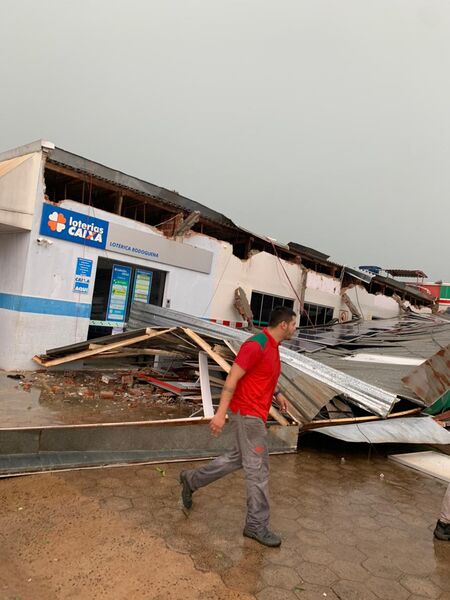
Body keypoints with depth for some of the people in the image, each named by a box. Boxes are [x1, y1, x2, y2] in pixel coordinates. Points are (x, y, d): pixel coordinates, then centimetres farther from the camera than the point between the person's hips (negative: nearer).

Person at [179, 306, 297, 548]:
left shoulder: (272, 347, 10)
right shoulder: (256, 346, -21)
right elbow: (232, 379, -24)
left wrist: (276, 394, 9)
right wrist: (221, 413, -28)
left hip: (254, 414, 10)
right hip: (247, 415, -10)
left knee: (238, 458, 21)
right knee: (258, 468, 1)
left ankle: (192, 479, 36)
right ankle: (257, 525, 16)